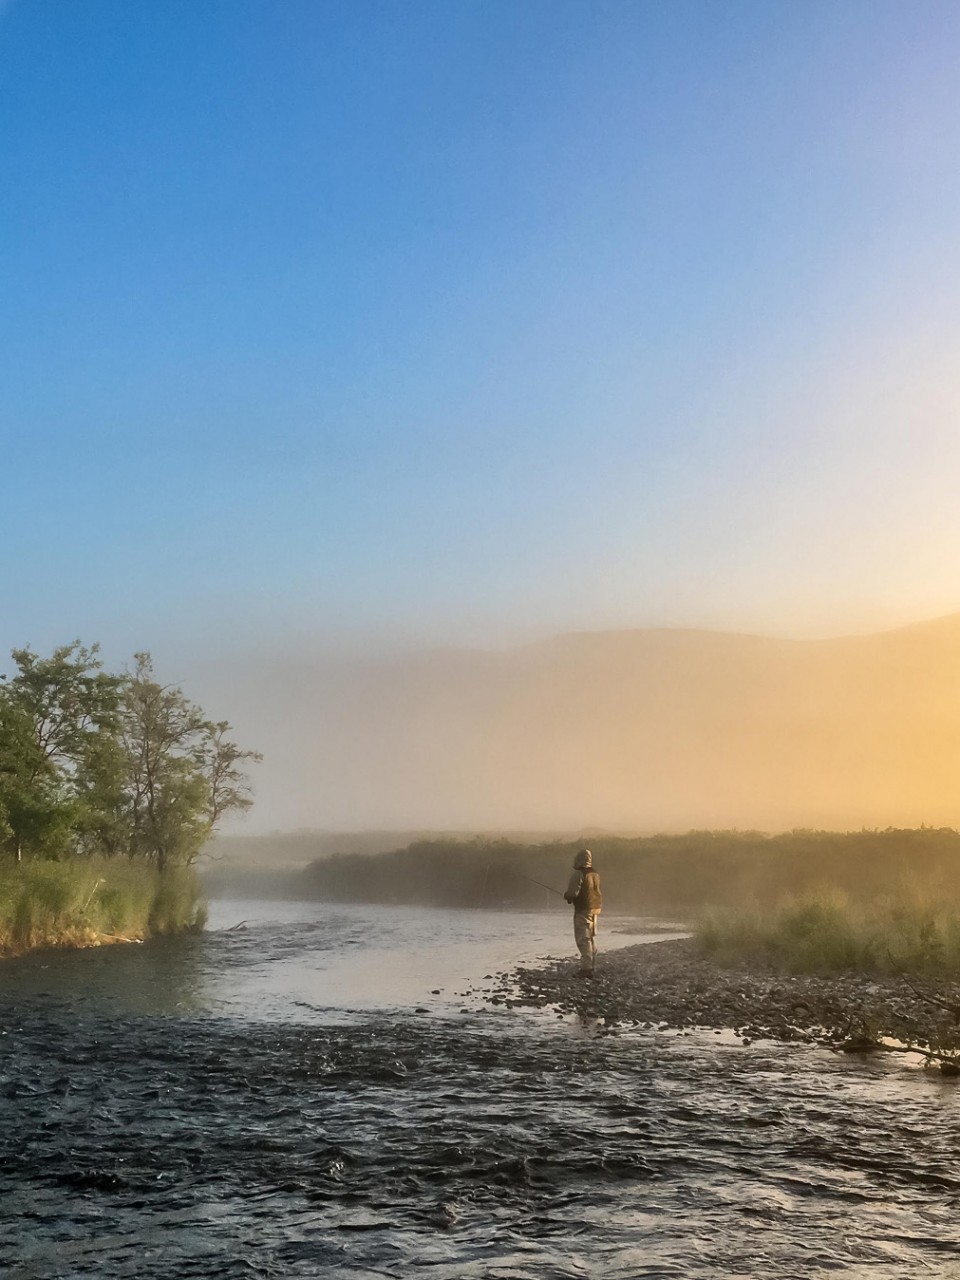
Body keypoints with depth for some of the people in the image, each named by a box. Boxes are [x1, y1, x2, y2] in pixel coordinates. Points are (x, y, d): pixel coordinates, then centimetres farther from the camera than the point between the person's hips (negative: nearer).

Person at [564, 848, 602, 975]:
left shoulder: (578, 874, -16)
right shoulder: (595, 875, 9)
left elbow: (573, 893, -22)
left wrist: (566, 896, 1)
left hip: (583, 910, -8)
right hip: (595, 909, 8)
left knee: (583, 939, -6)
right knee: (591, 938, 16)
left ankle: (586, 968, -11)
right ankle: (592, 967, 21)